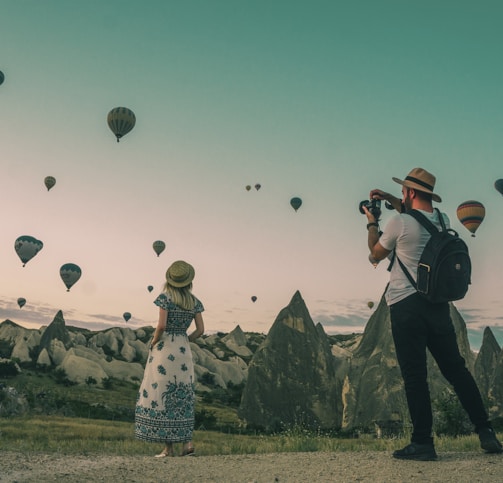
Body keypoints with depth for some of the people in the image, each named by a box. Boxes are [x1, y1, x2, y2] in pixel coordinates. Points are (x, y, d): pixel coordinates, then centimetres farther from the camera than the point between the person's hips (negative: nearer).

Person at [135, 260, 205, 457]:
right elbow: (200, 330, 3)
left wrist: (153, 342, -2)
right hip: (183, 351, 4)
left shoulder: (165, 297, -8)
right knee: (182, 397, 14)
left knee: (161, 395, 3)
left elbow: (162, 325, -18)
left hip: (164, 349, -4)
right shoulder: (194, 301, 5)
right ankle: (187, 442, 7)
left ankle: (168, 447, 6)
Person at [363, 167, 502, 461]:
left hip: (406, 306, -6)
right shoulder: (442, 221, 8)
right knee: (456, 369, 13)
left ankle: (423, 442, 4)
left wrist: (372, 223, 18)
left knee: (415, 376, -1)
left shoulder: (400, 223, -12)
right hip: (438, 304, 6)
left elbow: (376, 255, 4)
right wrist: (391, 200, 29)